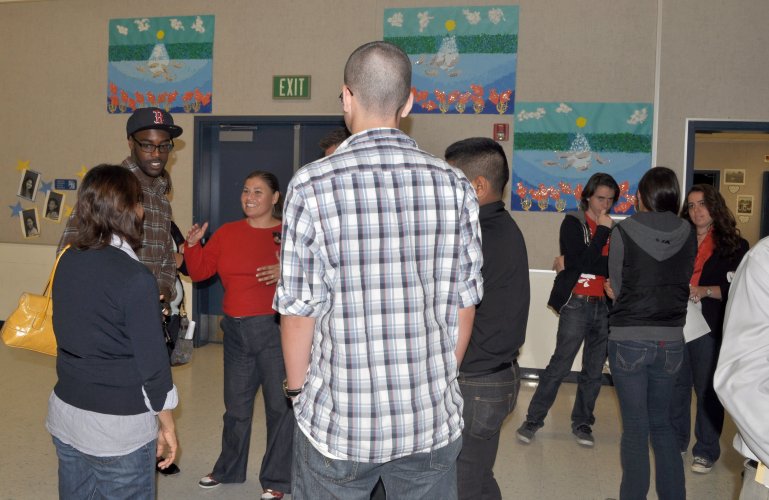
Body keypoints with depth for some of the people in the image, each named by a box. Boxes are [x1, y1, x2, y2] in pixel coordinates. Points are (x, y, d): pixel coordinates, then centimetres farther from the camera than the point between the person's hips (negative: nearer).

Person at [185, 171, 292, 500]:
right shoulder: (227, 233, 10)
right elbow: (199, 272, 10)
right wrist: (193, 245, -6)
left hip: (275, 329, -5)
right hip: (235, 330, 5)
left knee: (281, 404, 1)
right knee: (235, 404, 17)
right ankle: (228, 469, 35)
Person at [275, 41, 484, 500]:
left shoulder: (312, 186, -12)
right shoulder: (455, 186, -4)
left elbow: (299, 308, -9)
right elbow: (464, 302, 2)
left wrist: (297, 388, 7)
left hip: (338, 421, -2)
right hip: (433, 419, 3)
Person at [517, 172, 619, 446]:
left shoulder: (612, 228, 13)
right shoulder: (573, 223, 1)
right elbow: (581, 261, -12)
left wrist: (589, 264, -8)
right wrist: (602, 231, -10)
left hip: (603, 306, 4)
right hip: (577, 303, -4)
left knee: (594, 371, 6)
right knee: (560, 365, -7)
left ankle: (582, 422, 19)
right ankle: (533, 419, 3)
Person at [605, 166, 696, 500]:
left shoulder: (624, 232, -10)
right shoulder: (688, 234, 0)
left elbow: (615, 288, -4)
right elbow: (683, 285, 7)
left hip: (629, 339, -3)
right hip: (671, 340, 4)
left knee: (636, 427, 6)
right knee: (662, 423, 18)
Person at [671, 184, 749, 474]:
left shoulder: (733, 245, 2)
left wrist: (704, 291, -15)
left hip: (710, 327, -3)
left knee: (707, 388, 2)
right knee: (676, 384, 8)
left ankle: (706, 451, 14)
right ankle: (676, 441, 24)